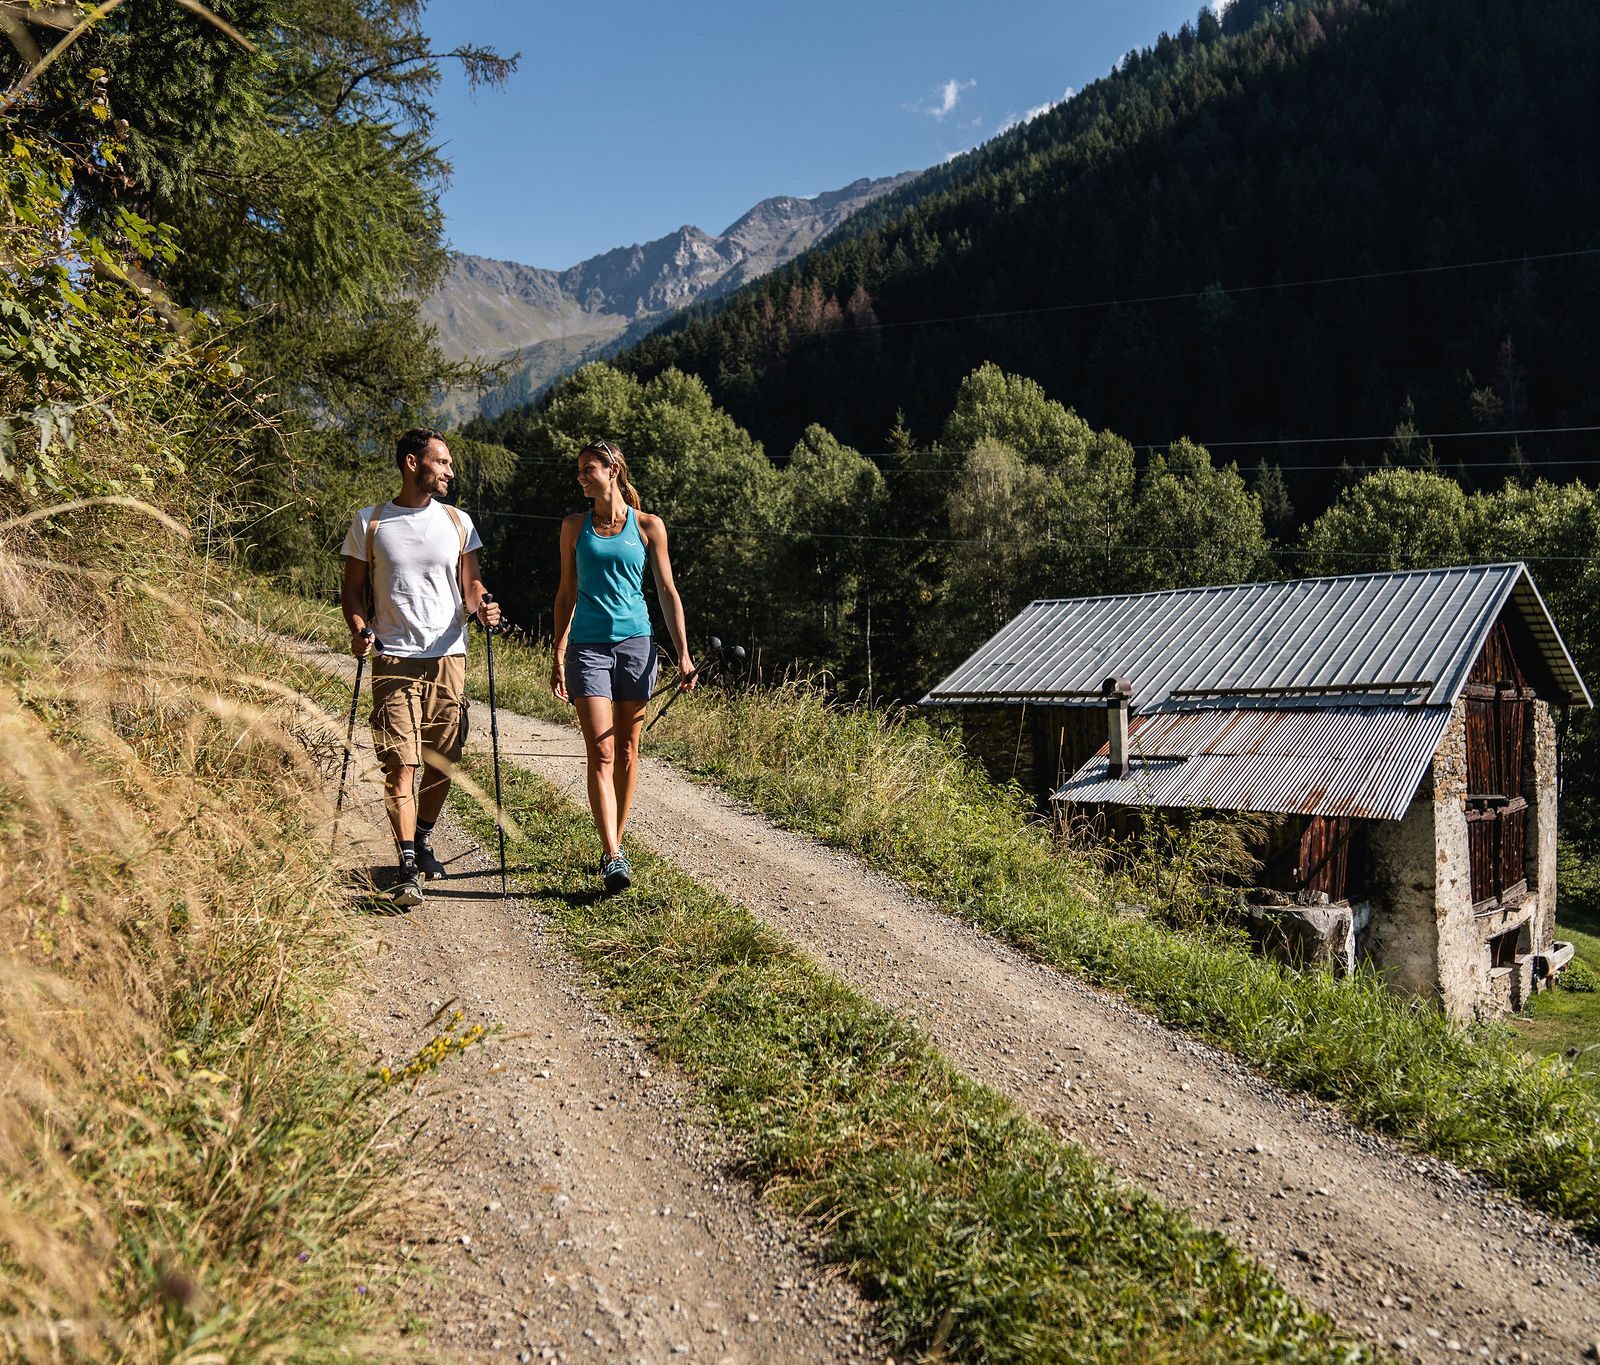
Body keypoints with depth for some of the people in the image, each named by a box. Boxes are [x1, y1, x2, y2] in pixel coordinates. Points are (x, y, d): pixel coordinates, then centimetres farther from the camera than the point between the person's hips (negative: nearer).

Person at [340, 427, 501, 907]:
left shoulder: (458, 522, 10)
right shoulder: (369, 523, 5)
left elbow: (470, 583, 11)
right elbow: (352, 588, 10)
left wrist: (482, 606, -11)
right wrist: (359, 628, -9)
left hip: (449, 657, 3)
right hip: (394, 660, -2)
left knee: (442, 763, 9)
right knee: (401, 764, -10)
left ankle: (422, 843, 30)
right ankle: (408, 867, -8)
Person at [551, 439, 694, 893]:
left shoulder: (648, 526, 5)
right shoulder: (575, 526, 9)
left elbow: (667, 592, 6)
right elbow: (566, 594, 12)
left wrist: (683, 653, -1)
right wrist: (558, 656, 6)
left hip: (635, 643, 0)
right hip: (588, 646, 0)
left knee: (627, 752, 7)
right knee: (600, 752, -11)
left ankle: (615, 843, 22)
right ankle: (612, 857, -15)